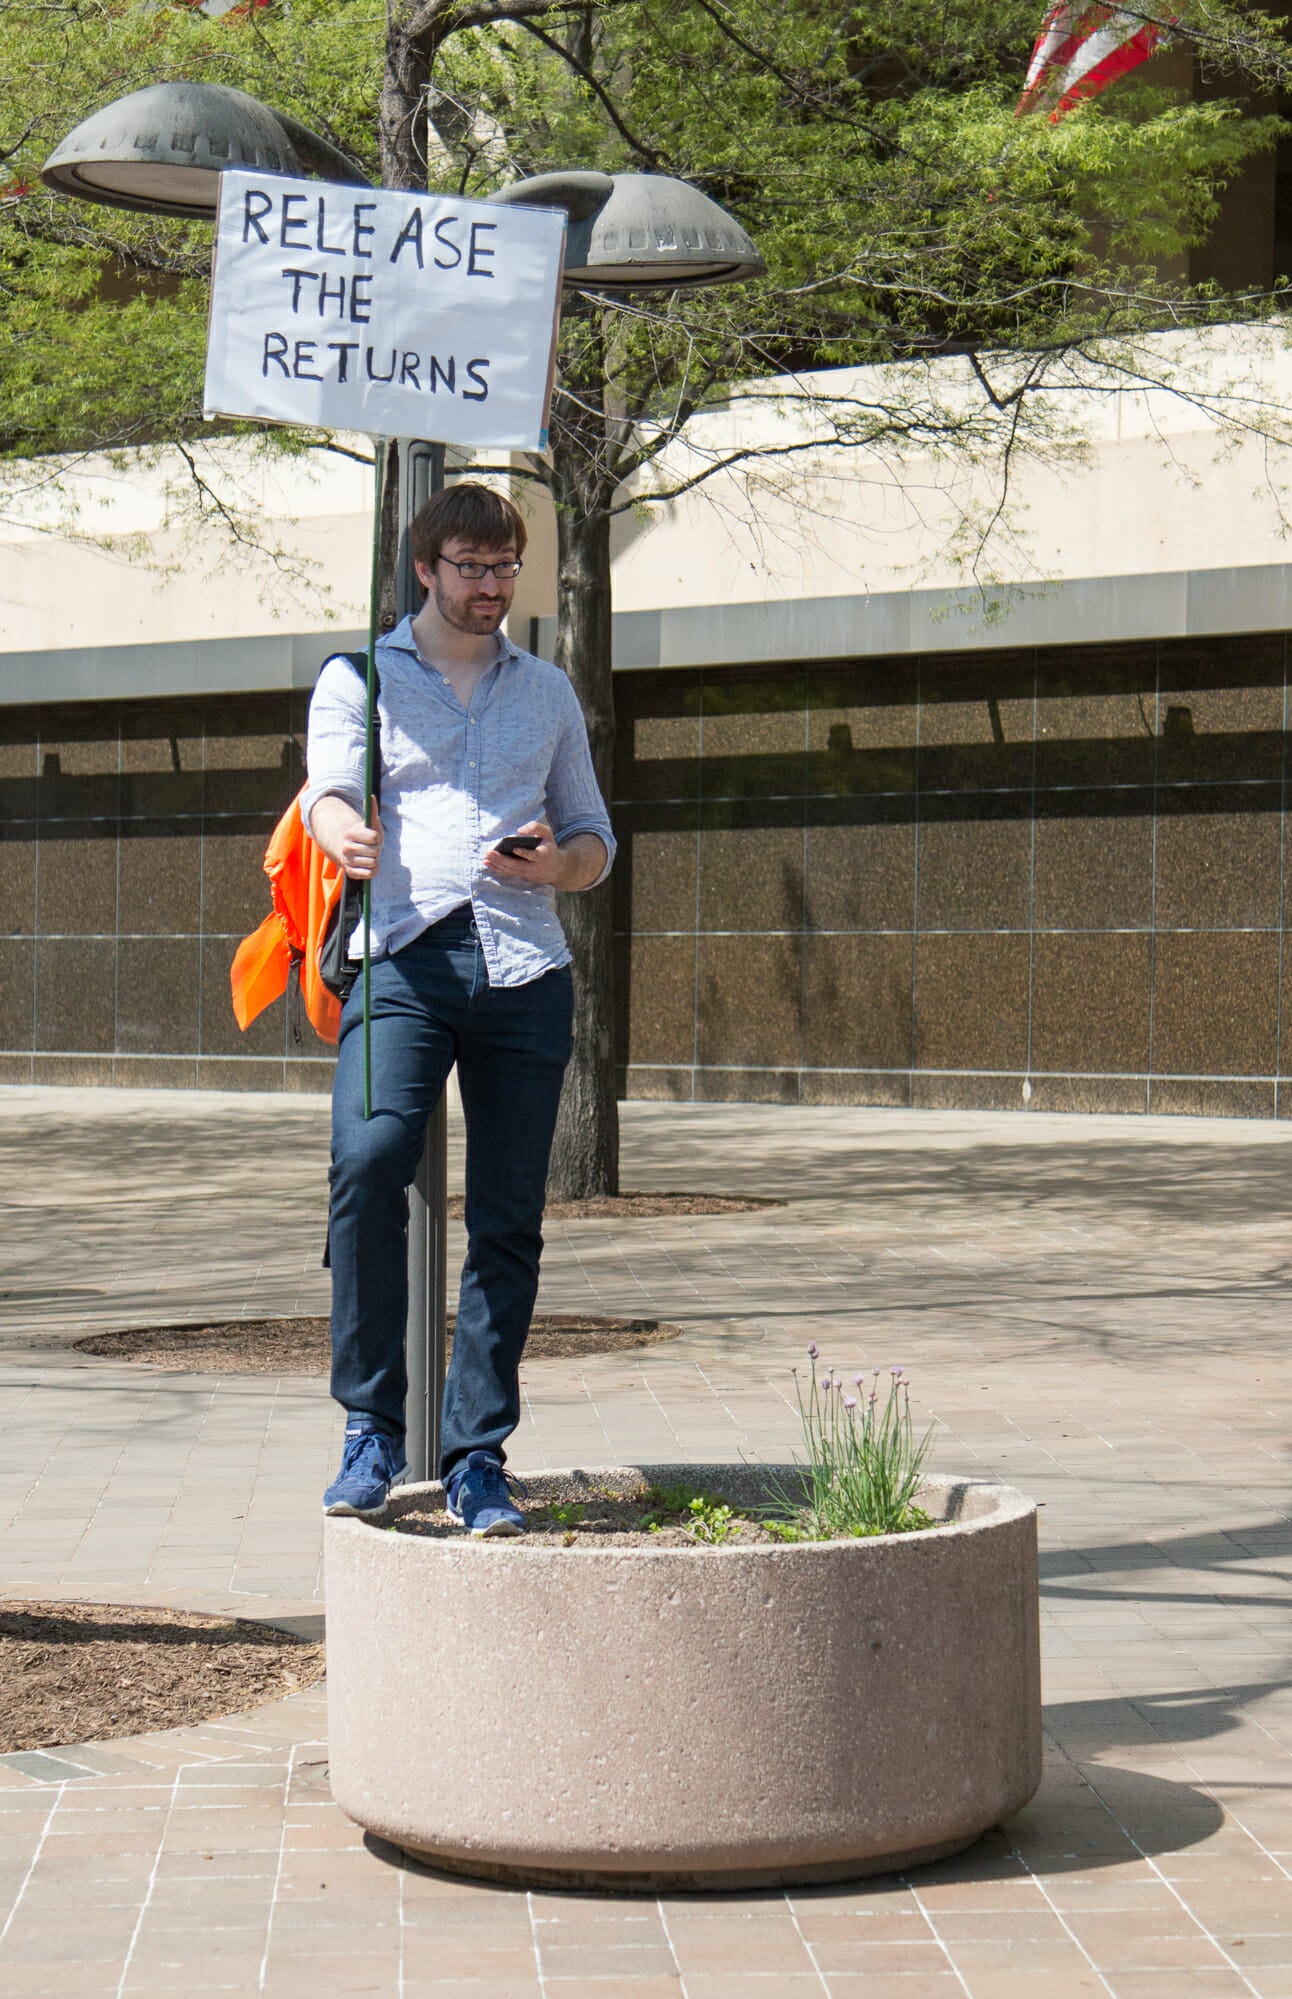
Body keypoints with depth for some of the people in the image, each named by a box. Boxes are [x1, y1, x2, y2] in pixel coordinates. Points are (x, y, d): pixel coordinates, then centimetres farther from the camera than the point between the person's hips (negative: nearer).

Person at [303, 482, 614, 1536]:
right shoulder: (359, 679, 14)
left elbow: (595, 841, 25)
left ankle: (477, 1456, 7)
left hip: (524, 968, 3)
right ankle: (372, 1429, -15)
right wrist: (345, 835, -29)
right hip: (404, 955, -3)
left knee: (508, 1215, -1)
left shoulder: (548, 691, 23)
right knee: (368, 1158, -25)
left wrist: (556, 864, 1)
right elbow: (329, 789, -4)